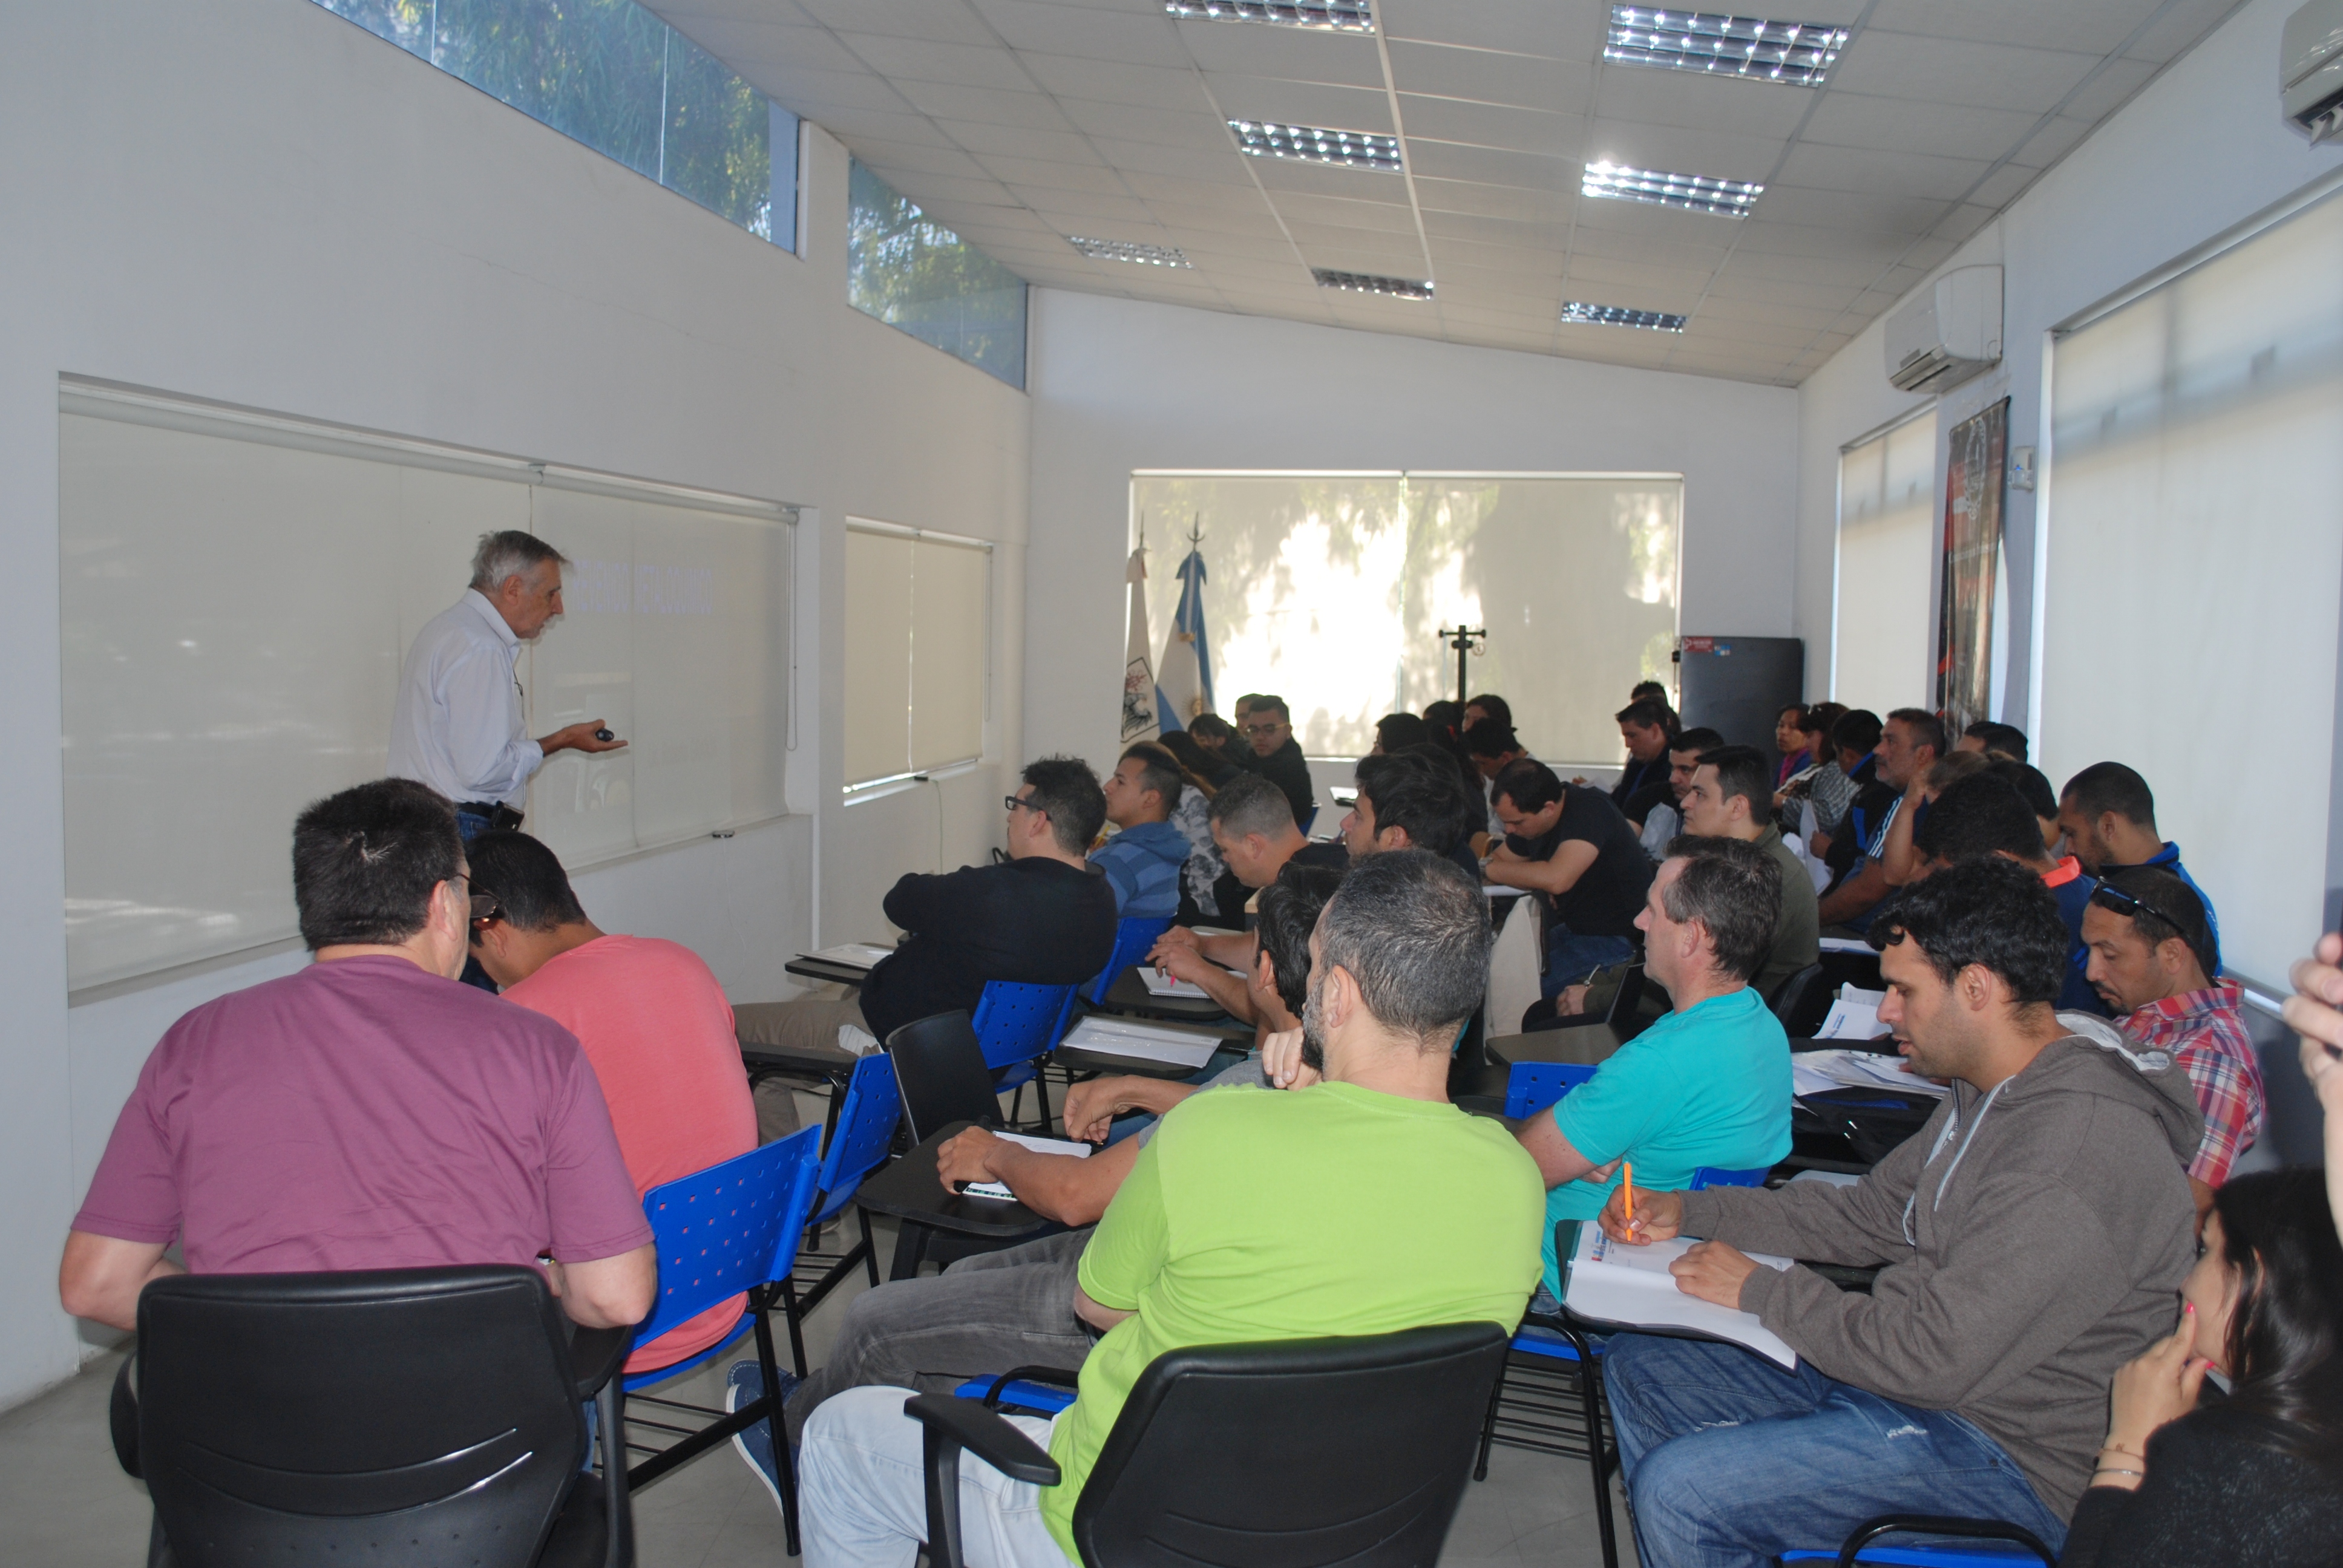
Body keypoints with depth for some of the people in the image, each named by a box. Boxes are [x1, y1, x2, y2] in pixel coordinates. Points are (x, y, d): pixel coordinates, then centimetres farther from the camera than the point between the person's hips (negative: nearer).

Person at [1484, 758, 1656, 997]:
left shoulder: (1589, 809, -24)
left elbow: (1557, 879, -36)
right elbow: (1500, 860, 11)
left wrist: (1486, 869, -25)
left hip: (1618, 939, -9)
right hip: (1576, 930, 9)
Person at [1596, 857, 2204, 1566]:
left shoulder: (2079, 1155, -28)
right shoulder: (1989, 1093, 6)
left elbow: (1934, 1359, -28)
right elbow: (1868, 1214, 15)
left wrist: (1760, 1288, -16)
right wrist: (1689, 1211, 6)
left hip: (2007, 1452, -10)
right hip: (1909, 1366, 10)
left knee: (1677, 1489, -22)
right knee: (1637, 1367, 9)